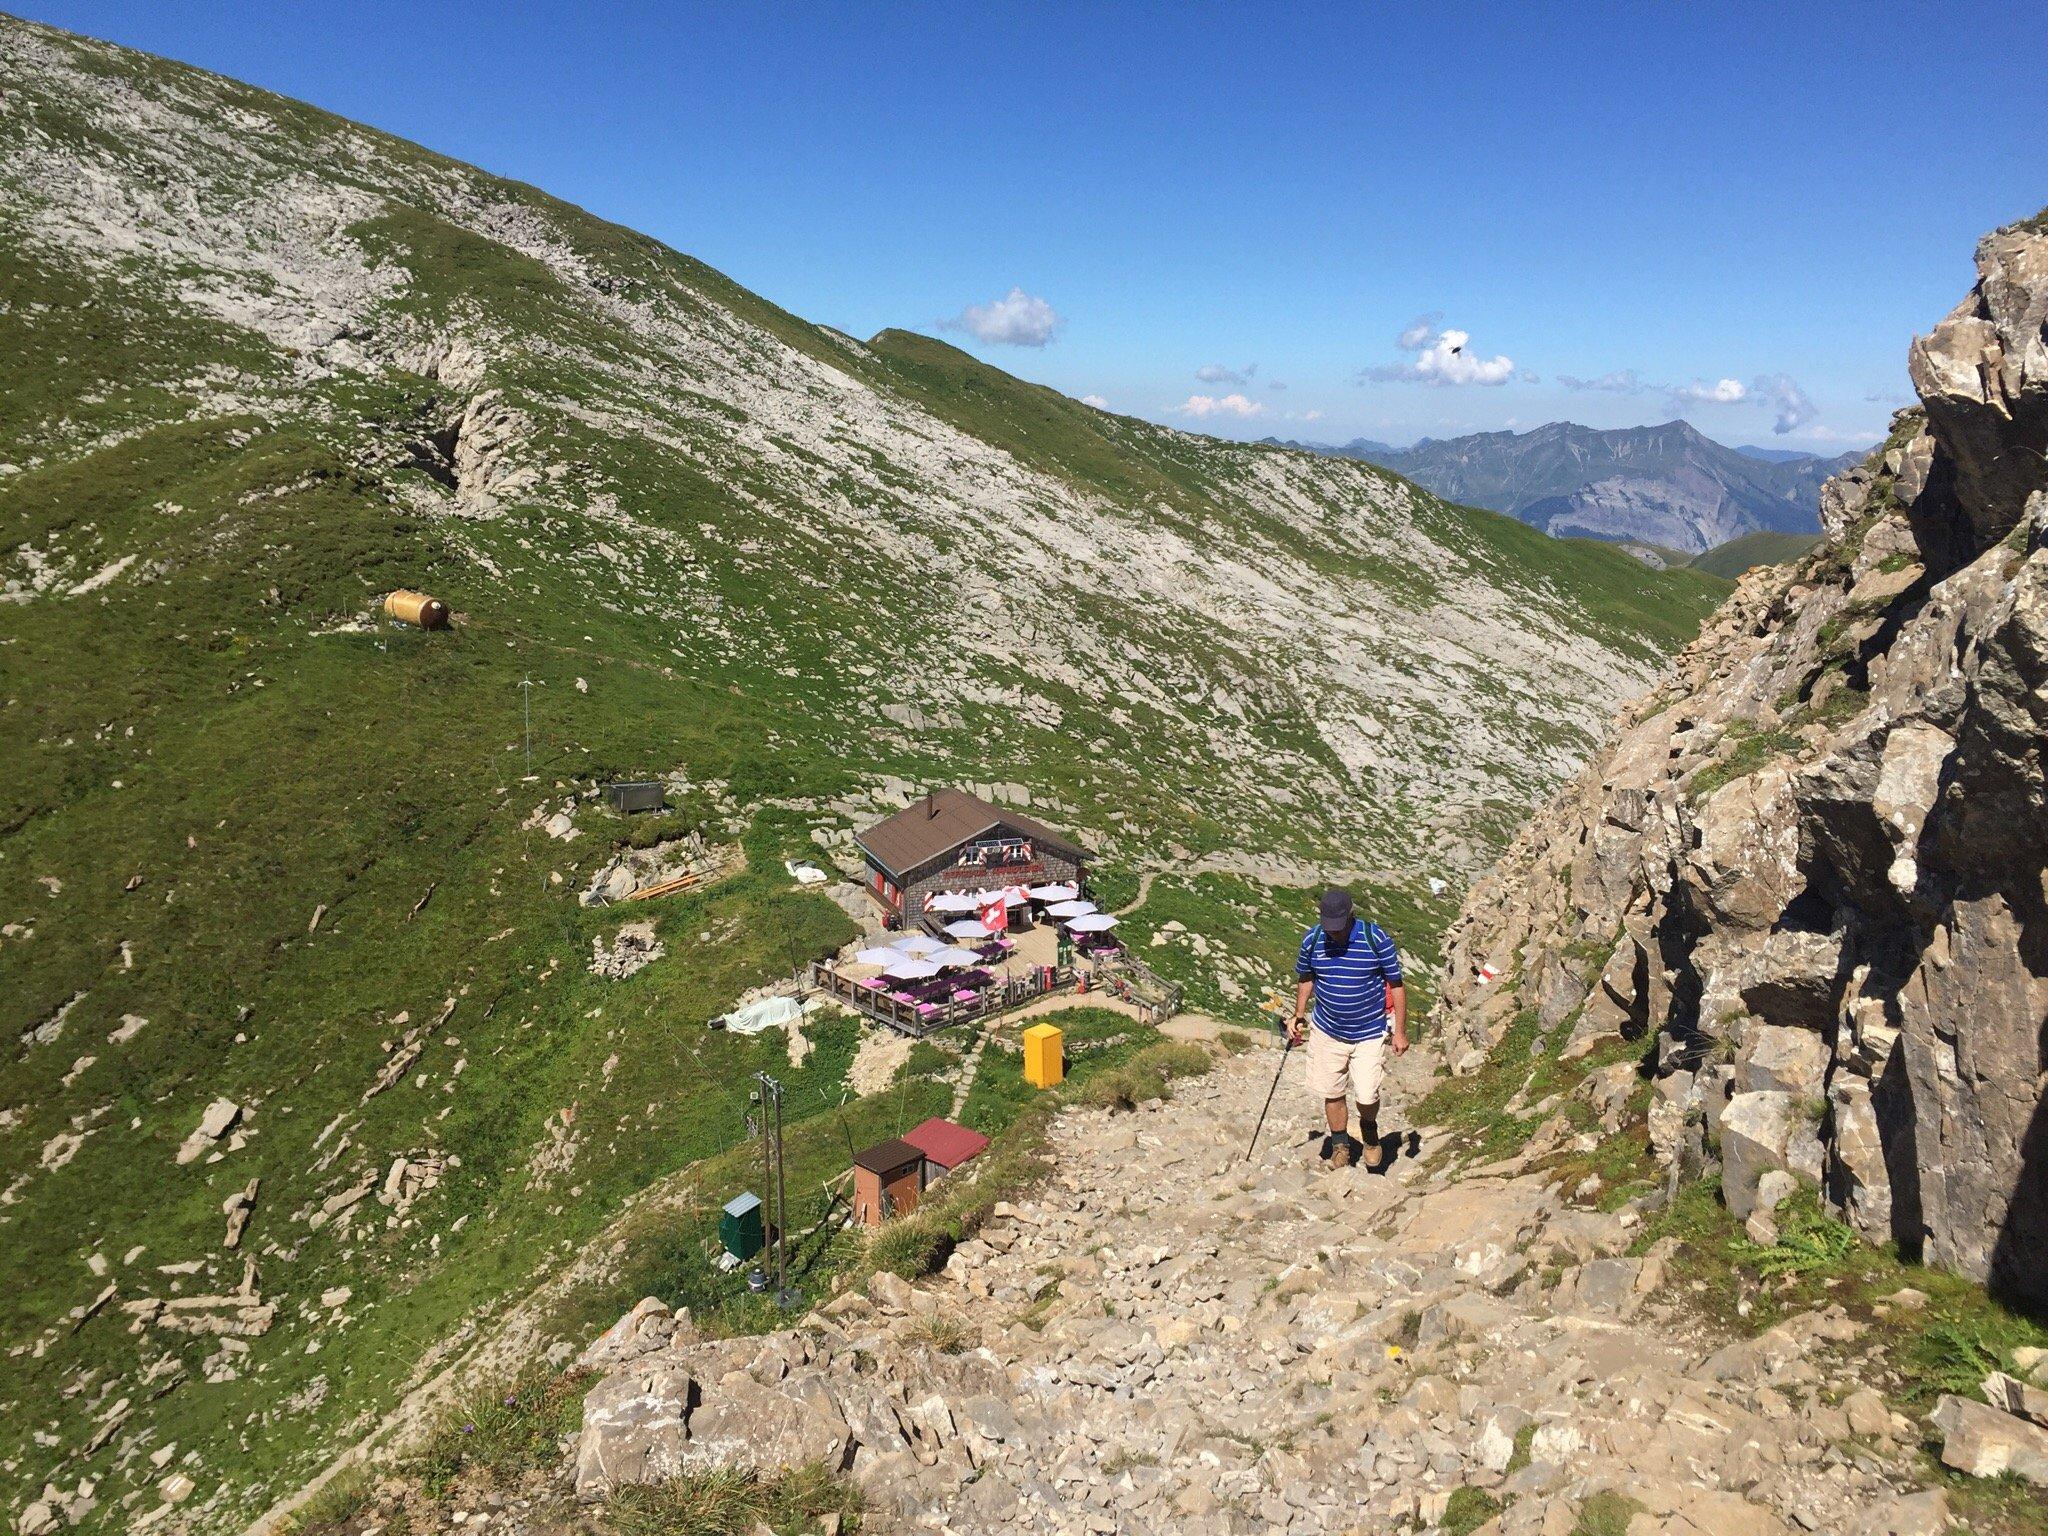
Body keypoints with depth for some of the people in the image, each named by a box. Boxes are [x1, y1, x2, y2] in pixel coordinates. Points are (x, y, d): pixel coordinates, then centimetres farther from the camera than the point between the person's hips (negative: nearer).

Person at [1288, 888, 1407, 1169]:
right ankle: (1340, 1144, 32)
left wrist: (1400, 1032, -3)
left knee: (1367, 1095, -7)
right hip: (1327, 1031, 3)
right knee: (1331, 1093, 9)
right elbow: (1305, 979, 12)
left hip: (1369, 1033, -3)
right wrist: (1299, 1017, 10)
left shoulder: (1376, 939, -16)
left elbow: (1396, 985, -6)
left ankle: (1370, 1131, 27)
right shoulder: (1312, 940, -8)